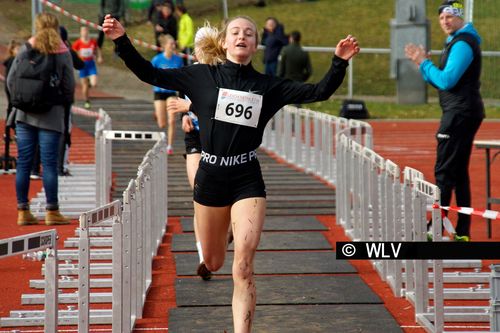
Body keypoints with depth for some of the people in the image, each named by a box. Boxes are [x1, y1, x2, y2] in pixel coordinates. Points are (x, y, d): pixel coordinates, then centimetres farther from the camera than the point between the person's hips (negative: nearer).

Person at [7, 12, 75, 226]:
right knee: (49, 164, 0)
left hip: (24, 114, 2)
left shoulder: (25, 50, 0)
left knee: (23, 163, 6)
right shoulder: (63, 54, -4)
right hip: (51, 116, -2)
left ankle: (23, 211, 7)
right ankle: (52, 212, 2)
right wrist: (63, 103, 16)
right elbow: (69, 87, -2)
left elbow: (11, 81, 1)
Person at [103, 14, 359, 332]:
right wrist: (122, 41, -8)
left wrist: (340, 62, -15)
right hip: (210, 178, 1)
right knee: (213, 263, 17)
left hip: (247, 181, -1)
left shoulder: (269, 86, 3)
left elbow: (318, 92, -1)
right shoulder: (202, 76, 2)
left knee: (243, 269, -14)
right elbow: (150, 74, 1)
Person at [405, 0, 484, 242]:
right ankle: (462, 233, 15)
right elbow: (444, 82, 20)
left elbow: (446, 81, -21)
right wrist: (423, 64, 8)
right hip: (461, 113, 11)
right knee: (459, 172, 12)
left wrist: (424, 63, -9)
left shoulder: (462, 44, -14)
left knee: (444, 171, -11)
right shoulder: (456, 42, 19)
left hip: (460, 113, -11)